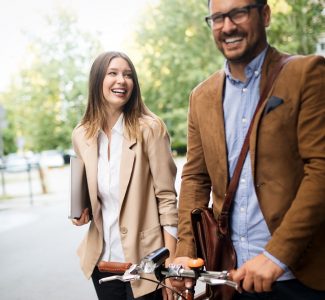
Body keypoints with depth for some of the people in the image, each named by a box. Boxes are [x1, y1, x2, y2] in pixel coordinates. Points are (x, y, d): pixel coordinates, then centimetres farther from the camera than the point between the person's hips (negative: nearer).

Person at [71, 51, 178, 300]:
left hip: (143, 260, -4)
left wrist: (170, 265, -13)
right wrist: (83, 212, -5)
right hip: (102, 260, 4)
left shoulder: (150, 129, -12)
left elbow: (167, 198, -11)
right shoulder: (81, 135, 2)